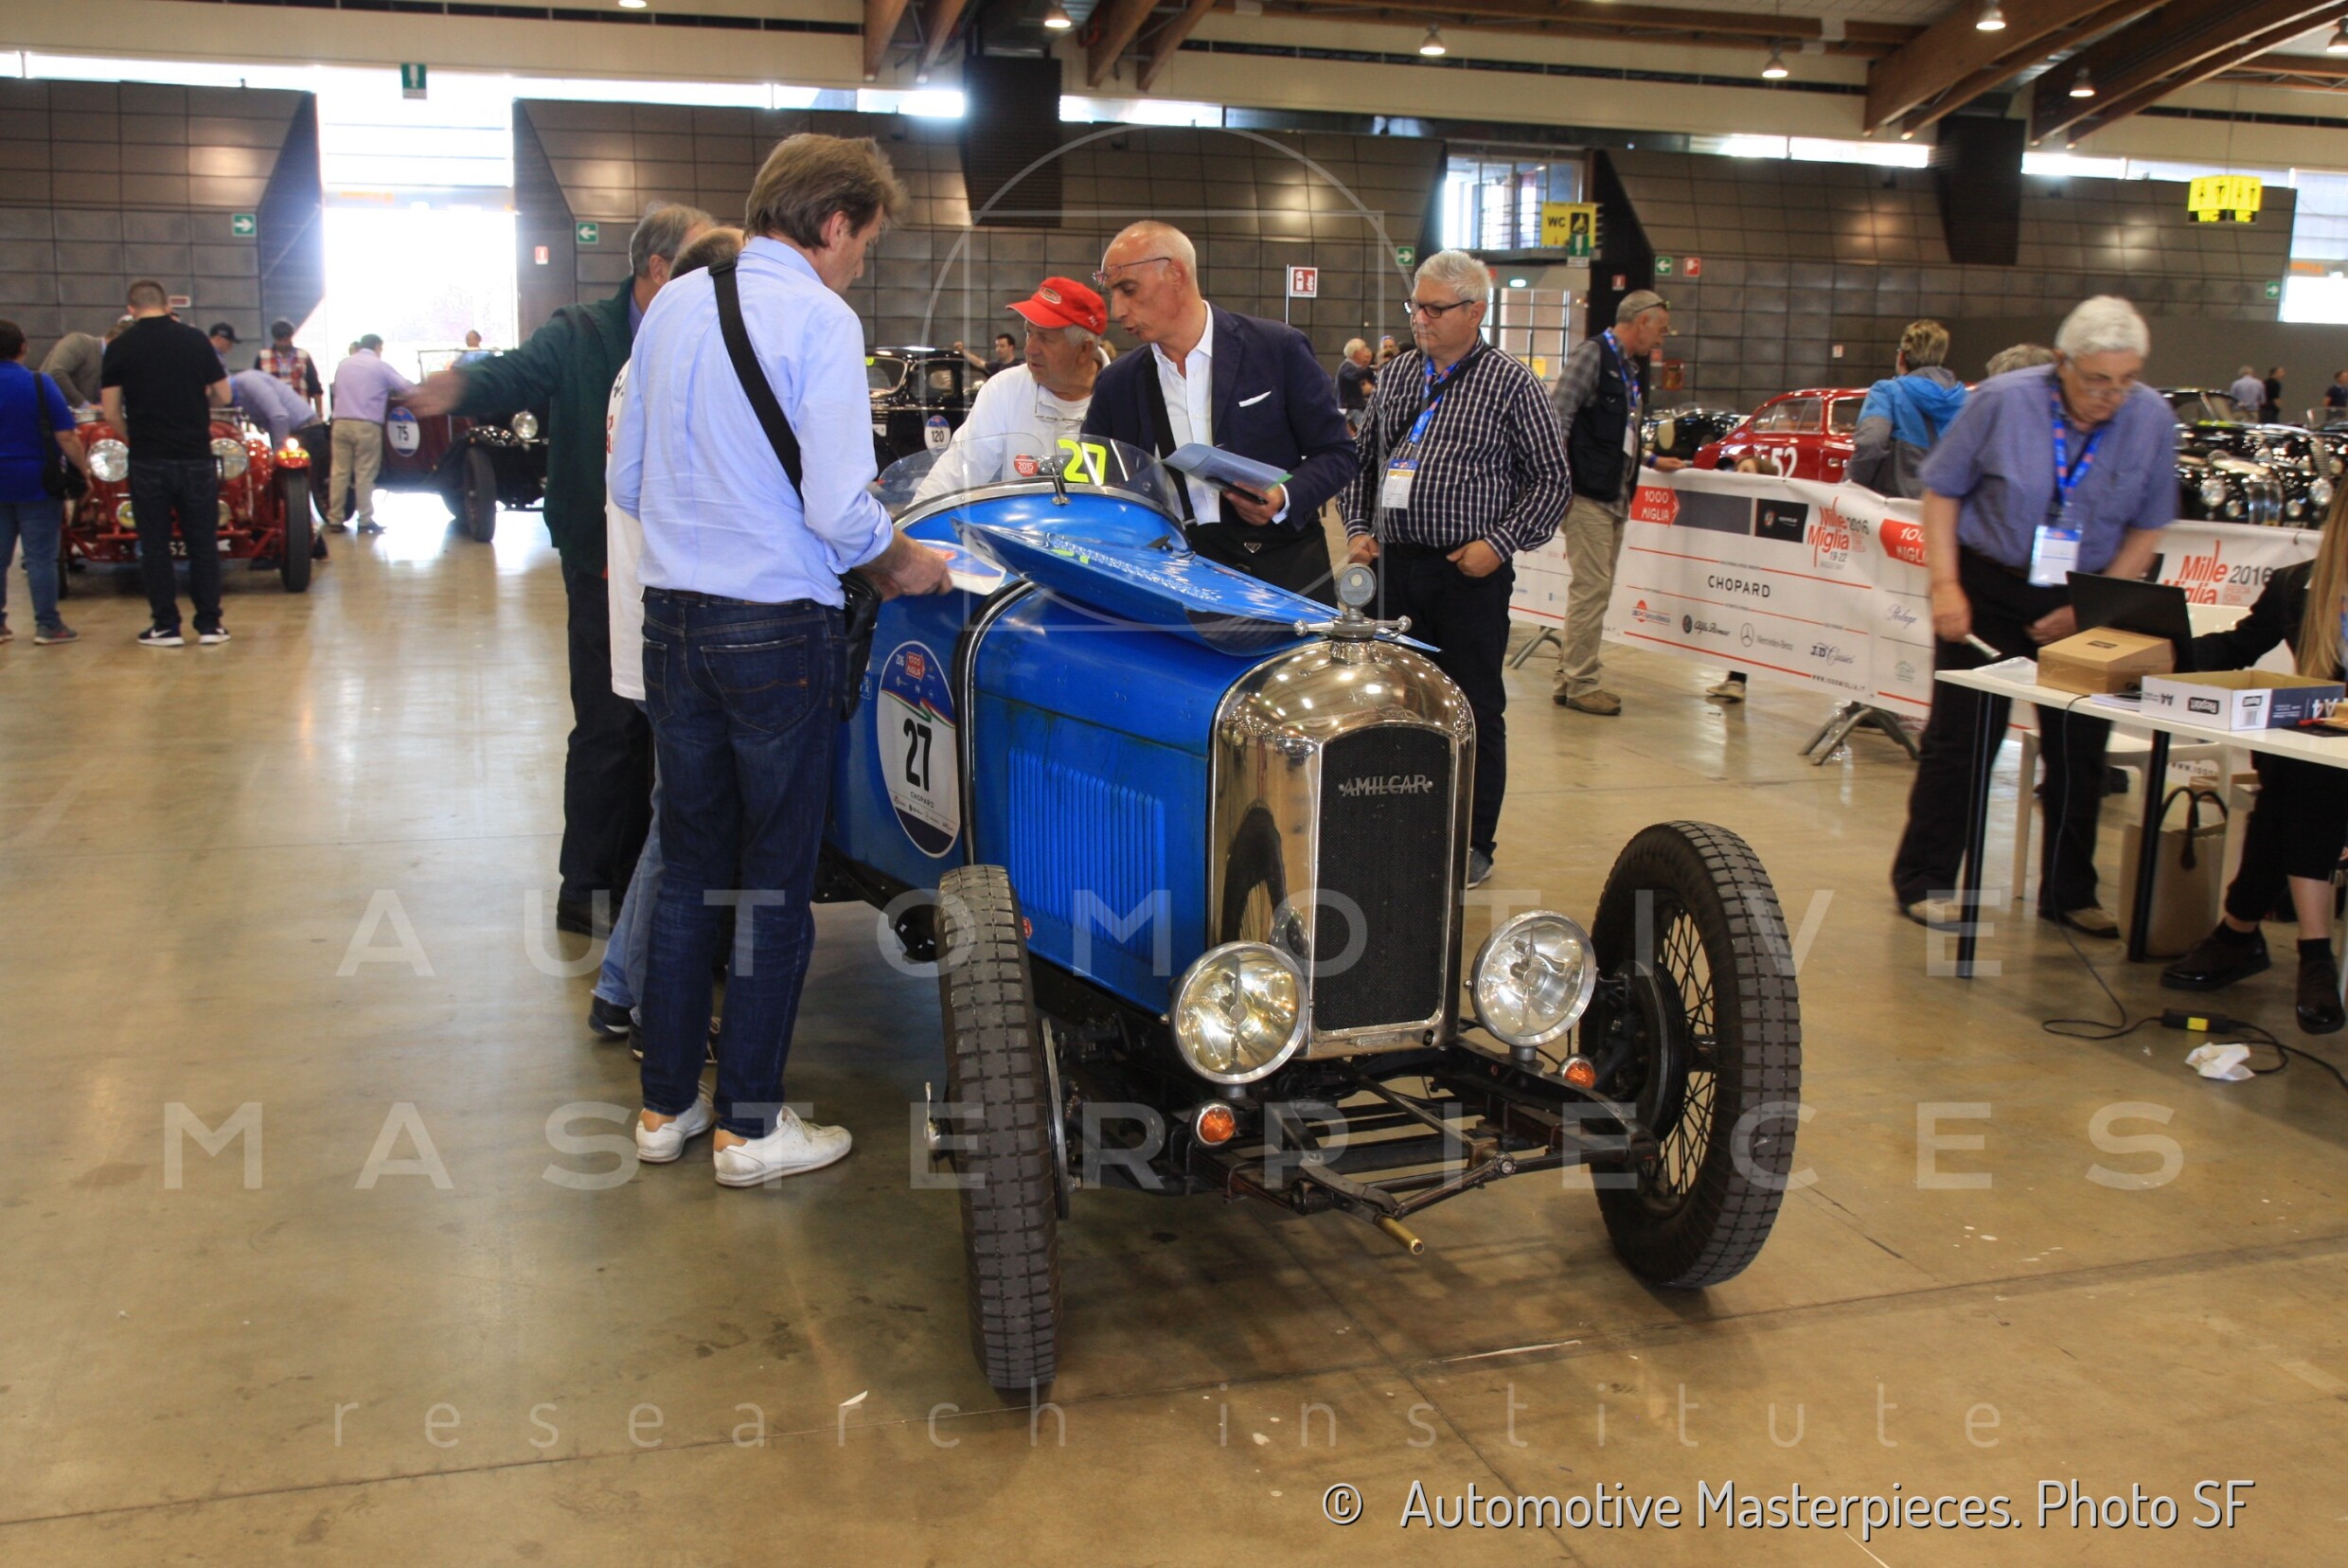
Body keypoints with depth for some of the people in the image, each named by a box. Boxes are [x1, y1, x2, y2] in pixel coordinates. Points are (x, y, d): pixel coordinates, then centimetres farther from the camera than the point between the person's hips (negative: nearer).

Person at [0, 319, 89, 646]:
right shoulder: (40, 384, -10)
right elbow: (66, 438, -13)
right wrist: (84, 468, 0)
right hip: (36, 484, -3)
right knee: (40, 556, 1)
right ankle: (47, 625, 2)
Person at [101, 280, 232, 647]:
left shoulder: (119, 347, -1)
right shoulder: (195, 339, 1)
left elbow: (111, 412, -4)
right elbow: (222, 395, 5)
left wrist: (132, 440, 13)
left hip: (147, 461, -1)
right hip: (196, 458, 1)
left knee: (155, 545, 7)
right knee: (203, 542, 8)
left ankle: (165, 626, 8)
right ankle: (209, 624, 9)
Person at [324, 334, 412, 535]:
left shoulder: (343, 365, 15)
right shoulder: (379, 366, 1)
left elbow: (335, 390, 22)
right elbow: (407, 387, 0)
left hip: (341, 423, 4)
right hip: (367, 425, -4)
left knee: (339, 472, 5)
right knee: (365, 474, -1)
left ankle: (334, 520, 5)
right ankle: (365, 521, 0)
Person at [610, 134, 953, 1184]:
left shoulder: (671, 306, 9)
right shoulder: (819, 319, -12)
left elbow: (627, 483, 15)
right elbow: (838, 510, -18)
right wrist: (904, 567, 0)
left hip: (671, 616, 7)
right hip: (776, 629, -7)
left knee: (688, 867, 15)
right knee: (777, 881, 5)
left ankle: (666, 1105, 24)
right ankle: (749, 1126, 13)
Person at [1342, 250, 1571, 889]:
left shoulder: (1510, 382, -3)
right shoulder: (1396, 375, 12)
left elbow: (1552, 478, -3)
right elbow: (1360, 458, 20)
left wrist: (1500, 543, -11)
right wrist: (1358, 528, 7)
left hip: (1470, 573, -4)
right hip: (1394, 566, 5)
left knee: (1476, 710, 3)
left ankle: (1474, 842, 13)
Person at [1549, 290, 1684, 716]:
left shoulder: (1631, 369, 19)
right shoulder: (1592, 354, -7)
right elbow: (1559, 417, -14)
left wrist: (1653, 461, 28)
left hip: (1616, 498, 9)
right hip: (1587, 494, -9)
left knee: (1595, 589, 10)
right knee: (1591, 588, -8)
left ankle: (1572, 676, 17)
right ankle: (1580, 683, -2)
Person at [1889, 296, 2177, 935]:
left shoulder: (2153, 420, -6)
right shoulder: (2002, 401, -12)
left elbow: (2146, 530, 2)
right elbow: (1942, 492, -3)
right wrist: (1945, 586, -11)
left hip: (2086, 602, 3)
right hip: (1989, 589, -2)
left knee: (2079, 749, 7)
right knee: (1961, 737, 0)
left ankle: (2069, 894, 21)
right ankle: (1923, 882, 11)